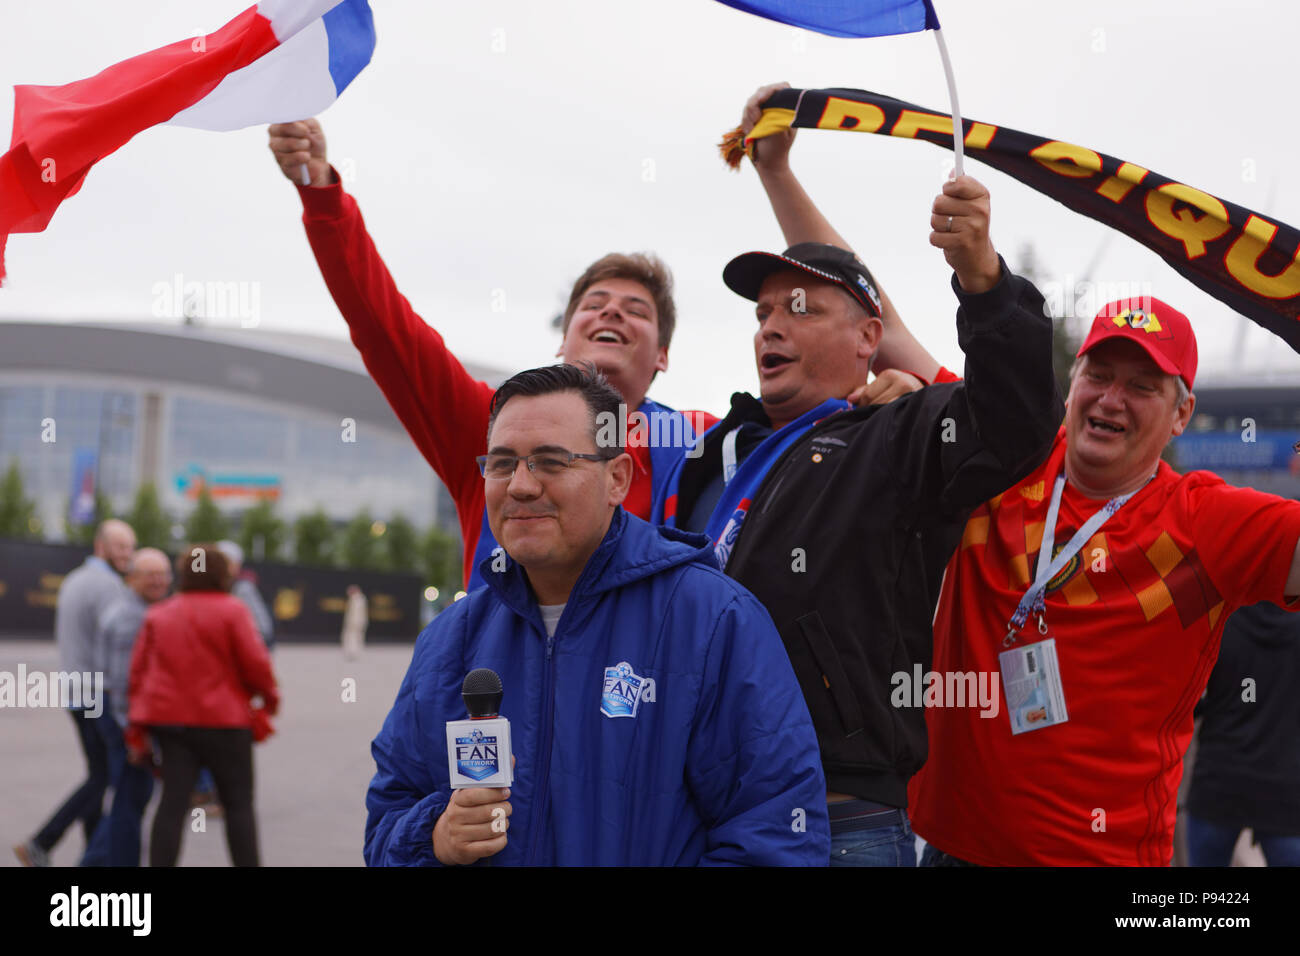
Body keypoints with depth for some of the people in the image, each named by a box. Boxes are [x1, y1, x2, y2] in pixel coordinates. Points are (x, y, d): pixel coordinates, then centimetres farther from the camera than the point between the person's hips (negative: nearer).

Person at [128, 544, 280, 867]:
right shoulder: (231, 610, -6)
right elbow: (255, 661, -12)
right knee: (238, 804, 7)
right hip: (223, 720, -4)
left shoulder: (158, 614, 10)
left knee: (173, 803, 4)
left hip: (170, 718, 4)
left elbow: (138, 668, 7)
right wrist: (269, 695, 7)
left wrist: (138, 725, 10)